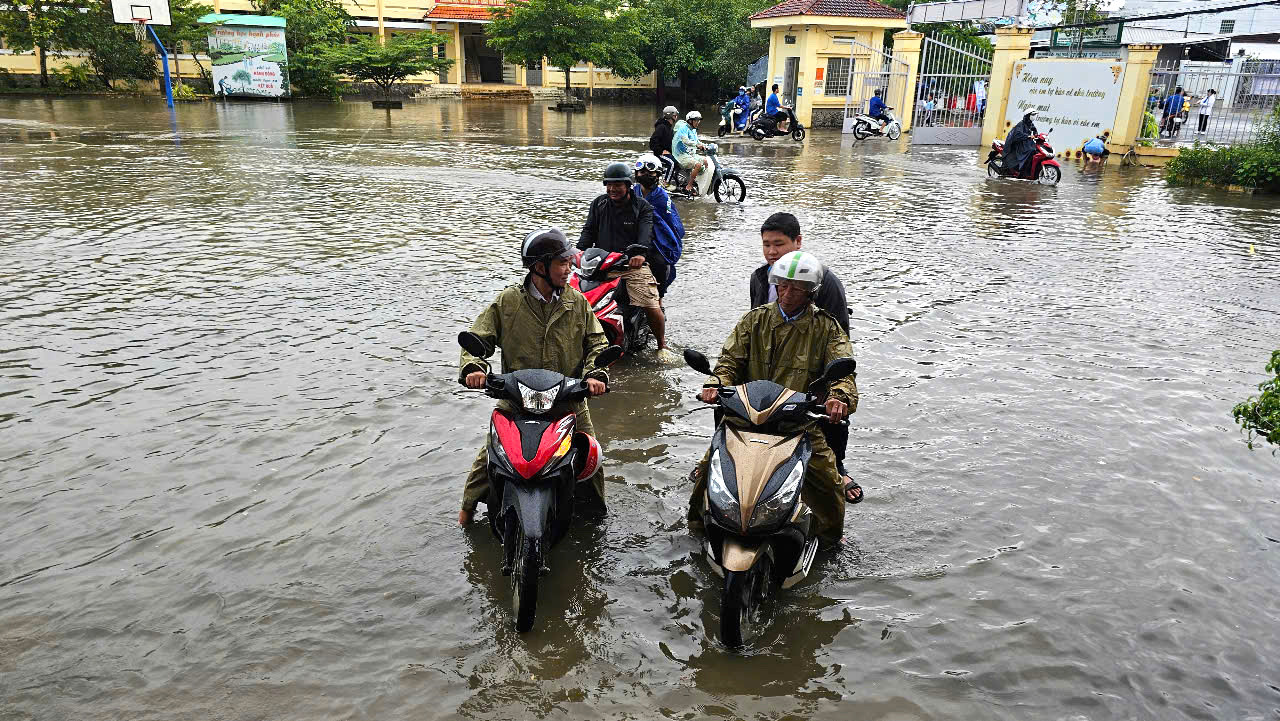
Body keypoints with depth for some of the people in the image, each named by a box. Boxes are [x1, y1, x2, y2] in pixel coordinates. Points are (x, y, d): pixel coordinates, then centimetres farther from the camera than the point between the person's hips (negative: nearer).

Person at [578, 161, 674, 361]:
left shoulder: (642, 207, 4)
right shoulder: (599, 204, 15)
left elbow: (646, 233, -12)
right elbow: (589, 230, 9)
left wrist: (641, 253, -33)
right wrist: (581, 249, -12)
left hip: (633, 263, -3)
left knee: (652, 307, -17)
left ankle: (662, 345, 6)